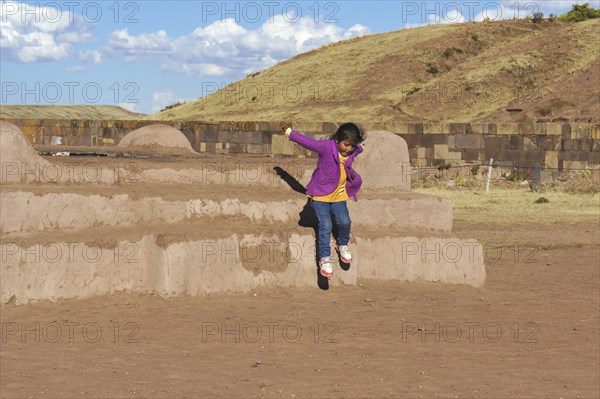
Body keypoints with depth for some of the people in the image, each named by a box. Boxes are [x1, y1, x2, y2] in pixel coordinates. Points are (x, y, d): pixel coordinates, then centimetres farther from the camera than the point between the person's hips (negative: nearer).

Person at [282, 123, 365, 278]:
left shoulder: (352, 152, -1)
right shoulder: (326, 147, -18)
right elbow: (307, 141, -10)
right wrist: (289, 132, -4)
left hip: (338, 196, 5)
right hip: (320, 195, -5)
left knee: (344, 222, -11)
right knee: (325, 226, -14)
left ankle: (343, 245, 21)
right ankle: (324, 259, -3)